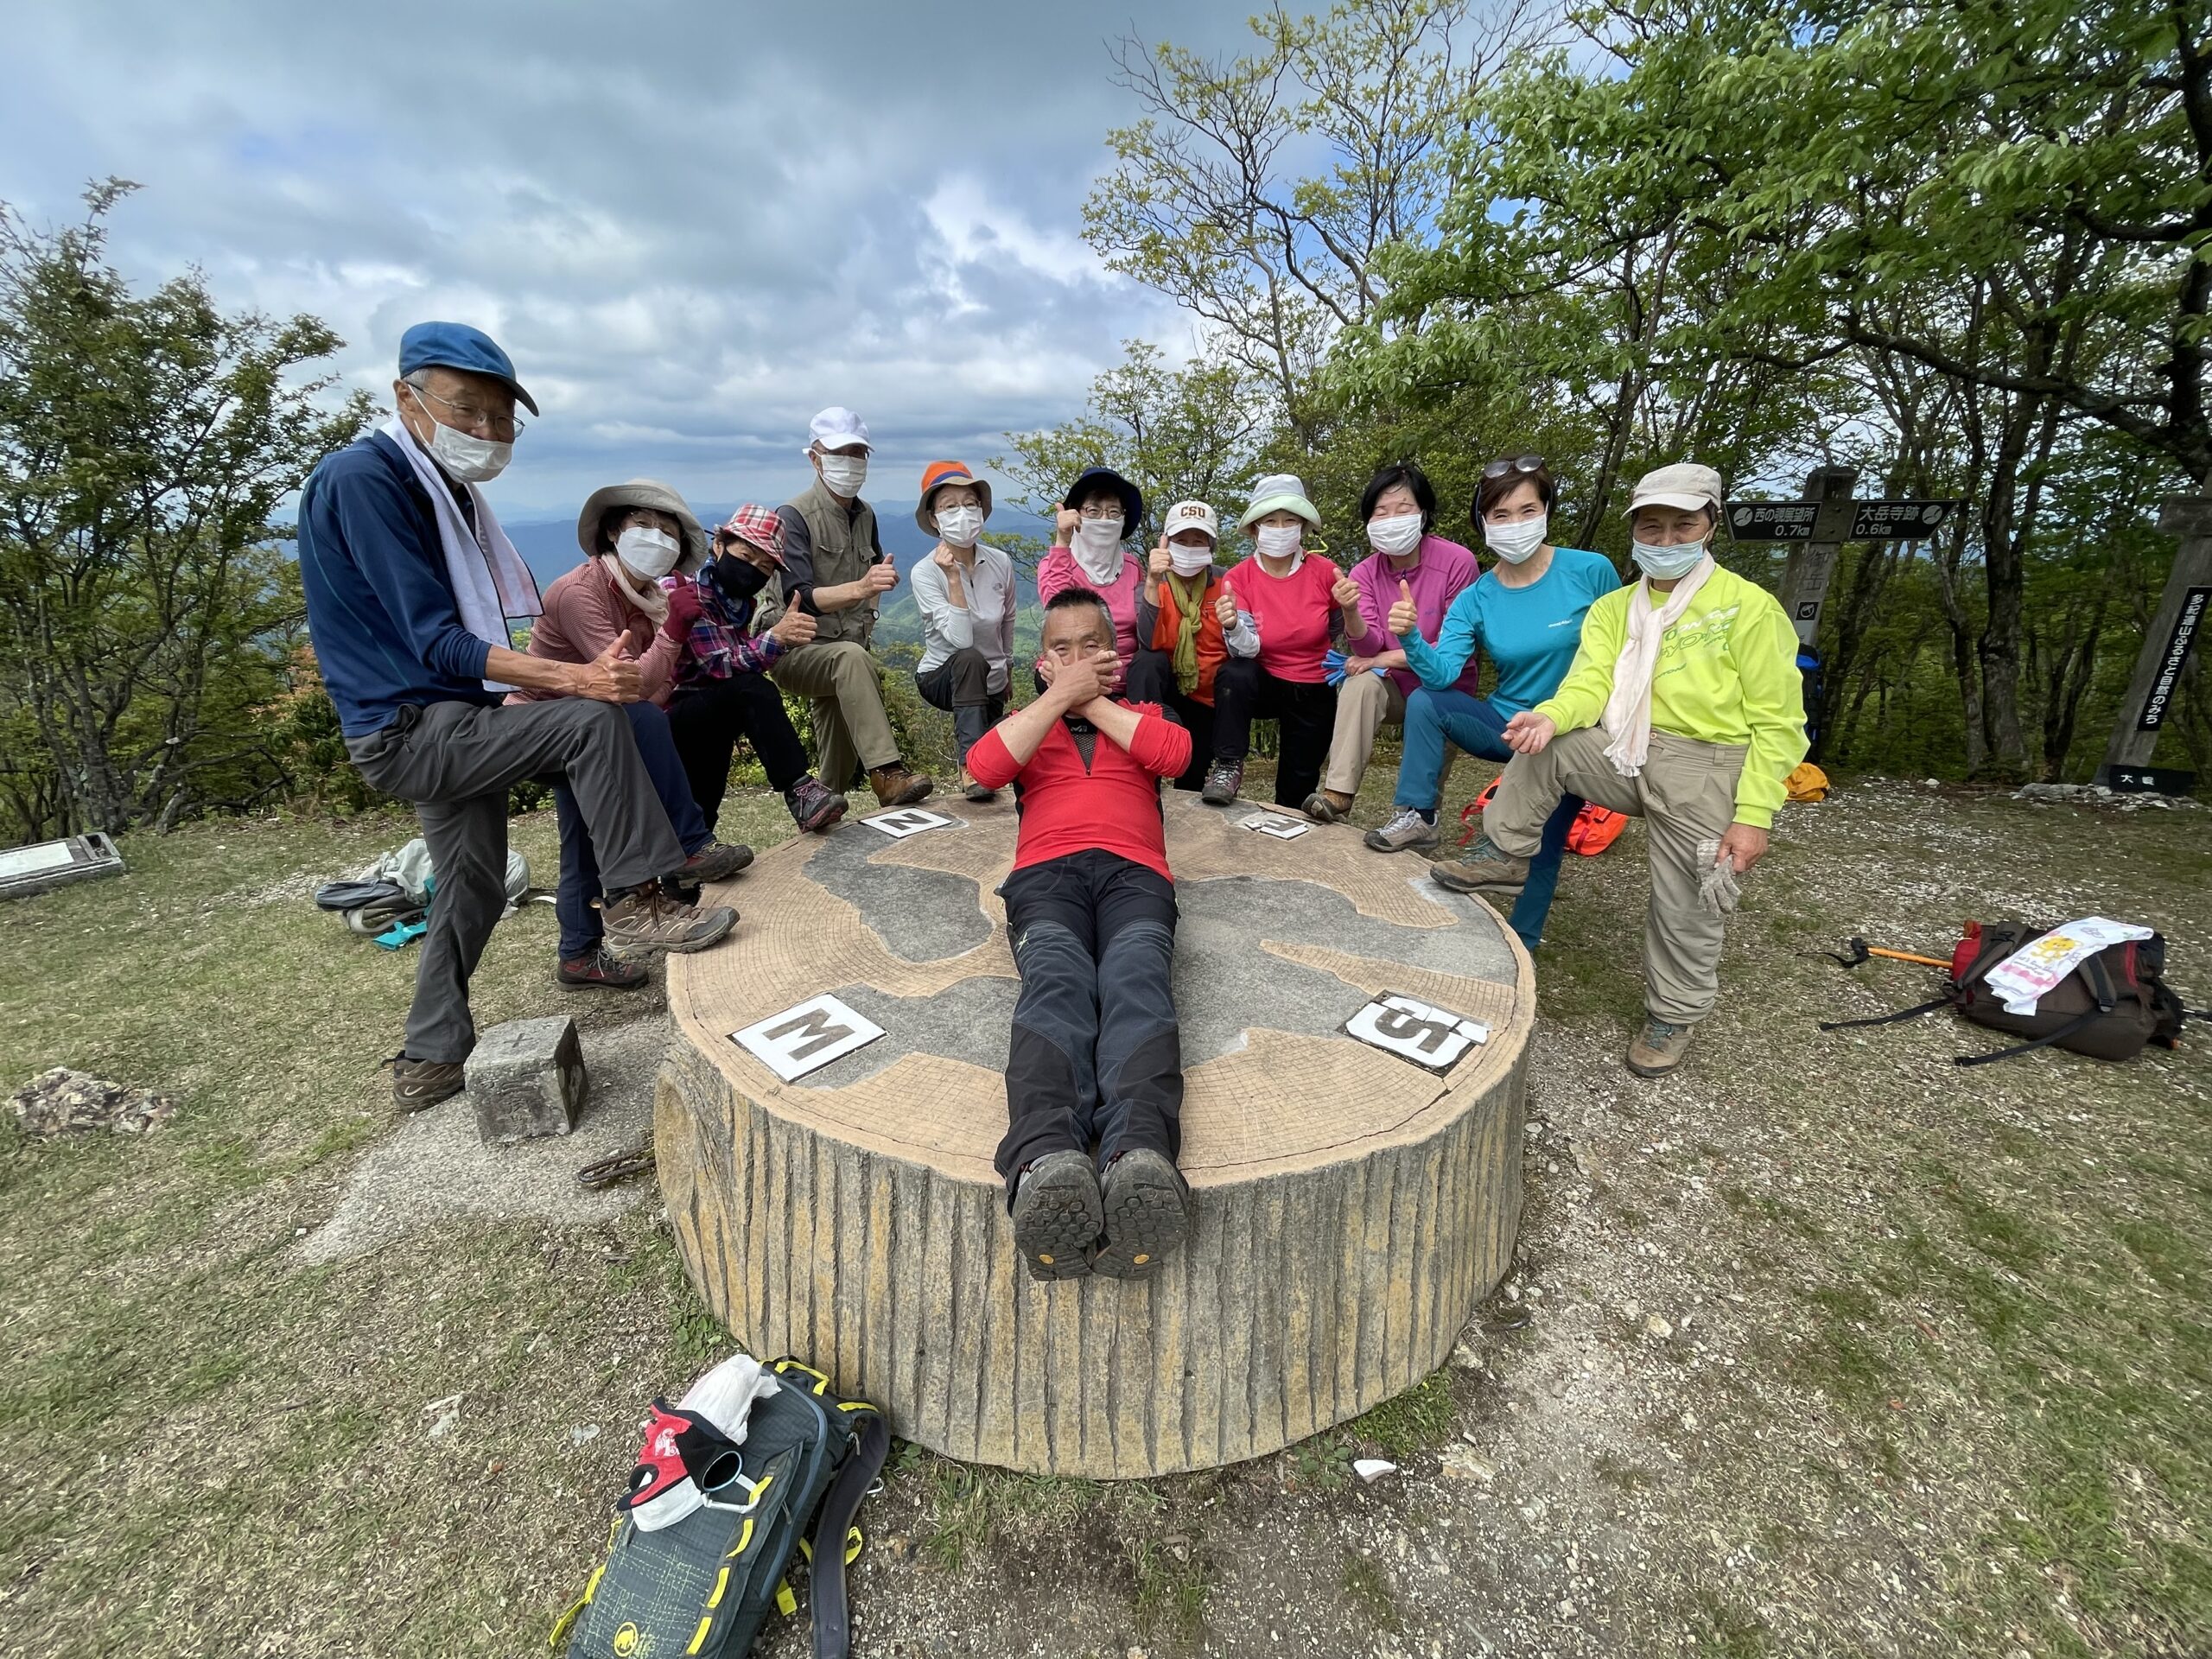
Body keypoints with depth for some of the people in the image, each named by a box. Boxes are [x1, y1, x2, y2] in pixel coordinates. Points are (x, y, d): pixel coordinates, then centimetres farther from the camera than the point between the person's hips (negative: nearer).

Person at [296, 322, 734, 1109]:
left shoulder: (444, 487, 13)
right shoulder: (363, 477, -15)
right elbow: (439, 643, -23)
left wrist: (535, 692, 12)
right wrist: (574, 680, -33)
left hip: (444, 726, 10)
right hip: (408, 731, -10)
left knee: (473, 887, 15)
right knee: (592, 722, -24)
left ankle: (430, 1061, 29)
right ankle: (636, 900, -17)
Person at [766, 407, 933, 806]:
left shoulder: (865, 515, 10)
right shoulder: (794, 516, -11)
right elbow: (799, 598, -25)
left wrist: (874, 597, 12)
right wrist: (859, 587, -39)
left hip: (843, 649, 7)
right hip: (796, 649, -7)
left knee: (837, 773, 7)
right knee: (852, 657, -39)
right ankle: (887, 774, -45)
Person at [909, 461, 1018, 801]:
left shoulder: (1001, 563, -8)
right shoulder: (925, 573, -19)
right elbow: (960, 639, -31)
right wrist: (953, 577, -33)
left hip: (992, 684, 5)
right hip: (942, 677, -4)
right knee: (970, 660, -37)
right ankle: (970, 764, -35)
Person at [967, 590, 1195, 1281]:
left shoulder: (1141, 715, 34)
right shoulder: (1027, 722, 34)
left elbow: (1175, 754, 7)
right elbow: (985, 766, 9)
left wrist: (1092, 700, 14)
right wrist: (1060, 695, 11)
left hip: (1135, 874, 0)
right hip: (1045, 875, 0)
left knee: (1137, 981, -35)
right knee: (1056, 983, -35)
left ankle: (1140, 1157, -61)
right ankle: (1045, 1161, -60)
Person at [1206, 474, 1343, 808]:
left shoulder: (1324, 572, -12)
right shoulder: (1239, 578, -13)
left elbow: (1340, 626, 9)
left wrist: (1351, 606, -10)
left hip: (1314, 694, 2)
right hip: (1264, 685, -1)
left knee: (1297, 792, 13)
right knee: (1234, 673, -36)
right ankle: (1228, 768, -20)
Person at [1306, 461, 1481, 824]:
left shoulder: (1457, 562, -16)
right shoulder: (1365, 573, -5)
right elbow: (1369, 649, -15)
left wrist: (1388, 659, -18)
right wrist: (1350, 613, -36)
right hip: (1395, 687, 2)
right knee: (1362, 682, -27)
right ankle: (1337, 796, -31)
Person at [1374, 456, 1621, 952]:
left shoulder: (1591, 572, -12)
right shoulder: (1476, 599, -5)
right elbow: (1442, 673, -19)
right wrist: (1411, 639, -38)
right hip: (1509, 724, 3)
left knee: (1540, 846, -6)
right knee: (1424, 702, -18)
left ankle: (1518, 946, 13)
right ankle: (1417, 818, -9)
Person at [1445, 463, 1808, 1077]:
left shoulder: (1749, 607, -6)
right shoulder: (1613, 607, 9)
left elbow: (1778, 723, -7)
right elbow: (1591, 682, -5)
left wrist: (1753, 815, -14)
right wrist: (1550, 717, -29)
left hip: (1703, 772, -4)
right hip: (1624, 752, 4)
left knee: (1687, 911, 2)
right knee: (1541, 744, -18)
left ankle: (1672, 1019, 25)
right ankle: (1504, 855, -3)